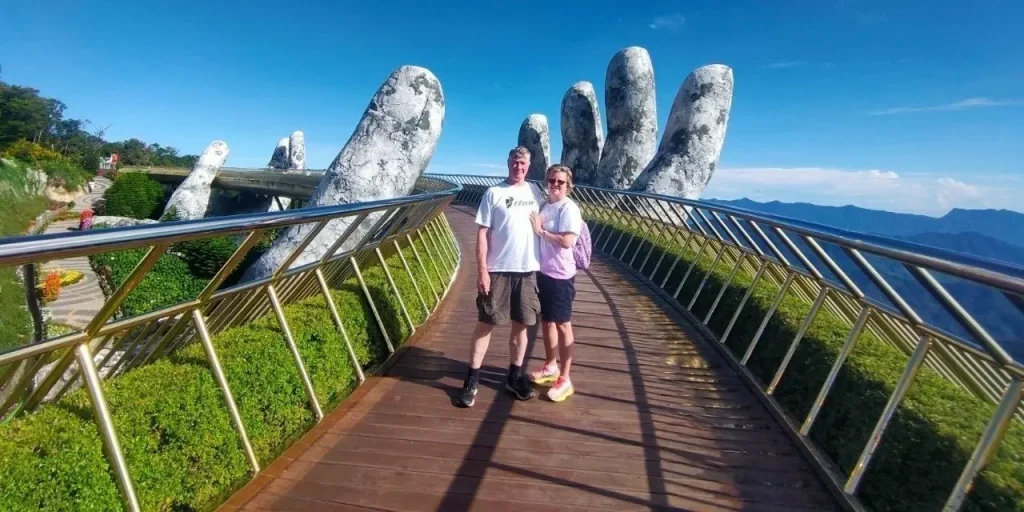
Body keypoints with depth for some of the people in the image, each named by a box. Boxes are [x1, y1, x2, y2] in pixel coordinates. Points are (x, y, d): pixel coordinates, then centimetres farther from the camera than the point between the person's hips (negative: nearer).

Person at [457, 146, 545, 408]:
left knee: (521, 325, 11)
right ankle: (472, 380, 12)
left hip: (527, 270, 4)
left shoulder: (534, 191, 8)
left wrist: (541, 262, 9)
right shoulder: (494, 193, -3)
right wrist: (482, 270, -12)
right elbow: (482, 233, -5)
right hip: (498, 270, -3)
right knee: (485, 323, 3)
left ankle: (514, 376, 25)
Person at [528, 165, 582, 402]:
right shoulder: (544, 205, 10)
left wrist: (541, 231, -18)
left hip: (561, 275, -8)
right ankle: (550, 367, 36)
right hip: (543, 272, 8)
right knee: (546, 320, 19)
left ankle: (565, 380, 12)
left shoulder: (569, 208, -15)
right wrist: (537, 229, -3)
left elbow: (567, 241, -26)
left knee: (562, 324, 1)